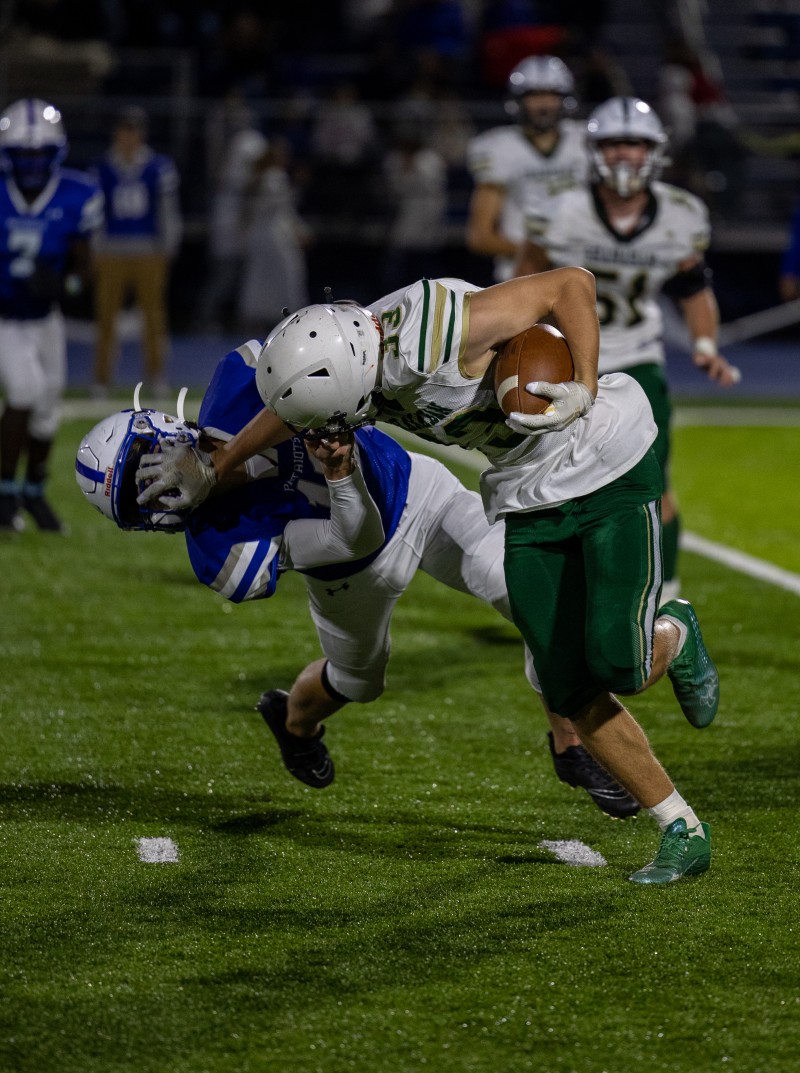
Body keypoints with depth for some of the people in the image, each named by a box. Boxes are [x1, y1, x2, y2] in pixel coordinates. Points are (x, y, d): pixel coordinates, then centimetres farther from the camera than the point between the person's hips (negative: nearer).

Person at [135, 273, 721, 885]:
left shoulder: (439, 332, -34)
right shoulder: (350, 358, -9)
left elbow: (573, 283, -28)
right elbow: (286, 414, 15)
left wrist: (586, 391, -37)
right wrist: (213, 468, 29)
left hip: (610, 468, -7)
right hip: (528, 499, 7)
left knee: (617, 666, -15)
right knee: (572, 695, -1)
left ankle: (673, 638, 22)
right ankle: (683, 833, 12)